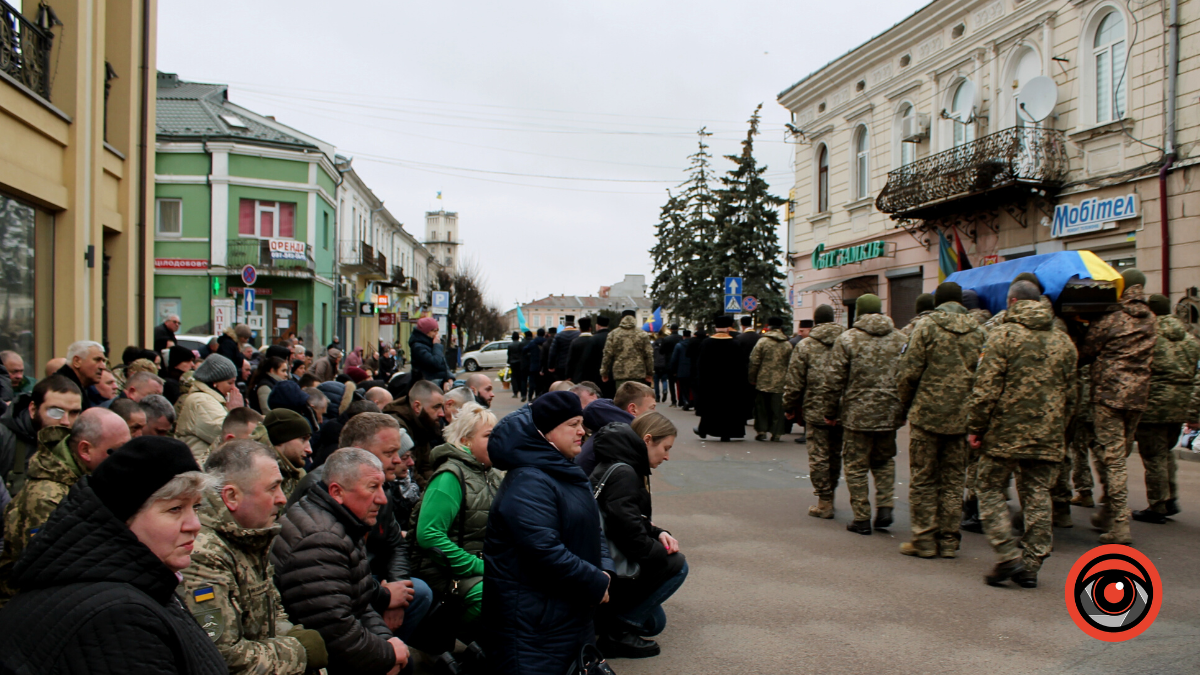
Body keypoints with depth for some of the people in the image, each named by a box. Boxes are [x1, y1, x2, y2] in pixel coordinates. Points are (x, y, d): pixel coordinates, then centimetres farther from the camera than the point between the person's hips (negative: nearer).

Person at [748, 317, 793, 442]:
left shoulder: (762, 341, -6)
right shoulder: (787, 344, 3)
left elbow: (754, 361, -6)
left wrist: (752, 378, 3)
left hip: (763, 381, -2)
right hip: (780, 383, 2)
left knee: (761, 407, 10)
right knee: (777, 408, 6)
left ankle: (761, 431, 10)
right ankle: (776, 433, 6)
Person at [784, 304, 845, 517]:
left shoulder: (805, 346, -5)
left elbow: (794, 382, -4)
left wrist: (790, 407, 7)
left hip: (816, 410, -4)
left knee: (819, 457, 2)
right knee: (835, 454, 17)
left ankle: (824, 502, 3)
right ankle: (830, 495, 28)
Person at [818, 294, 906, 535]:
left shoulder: (847, 339, -6)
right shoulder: (900, 339, 5)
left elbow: (834, 381, -7)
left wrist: (830, 413, 4)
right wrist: (902, 409, 15)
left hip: (858, 414, -4)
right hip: (890, 414, 4)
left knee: (856, 466, 6)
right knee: (884, 461, 21)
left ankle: (862, 518, 8)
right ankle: (885, 506, 9)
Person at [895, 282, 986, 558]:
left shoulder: (927, 326, -6)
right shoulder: (978, 331, 5)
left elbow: (909, 372, -9)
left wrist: (906, 404, 5)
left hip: (927, 414, -4)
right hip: (962, 418, 4)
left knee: (922, 479, 5)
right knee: (953, 480, 11)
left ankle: (924, 539, 7)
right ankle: (948, 540, 15)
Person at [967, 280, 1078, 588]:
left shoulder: (1004, 335, -8)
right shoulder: (1063, 341, 11)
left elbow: (986, 387, -13)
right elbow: (1069, 393, 15)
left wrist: (975, 427, -6)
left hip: (1006, 431, -5)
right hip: (1047, 435, 5)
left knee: (990, 488, 6)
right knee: (1037, 496, 9)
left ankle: (1008, 556, -3)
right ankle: (1031, 564, 13)